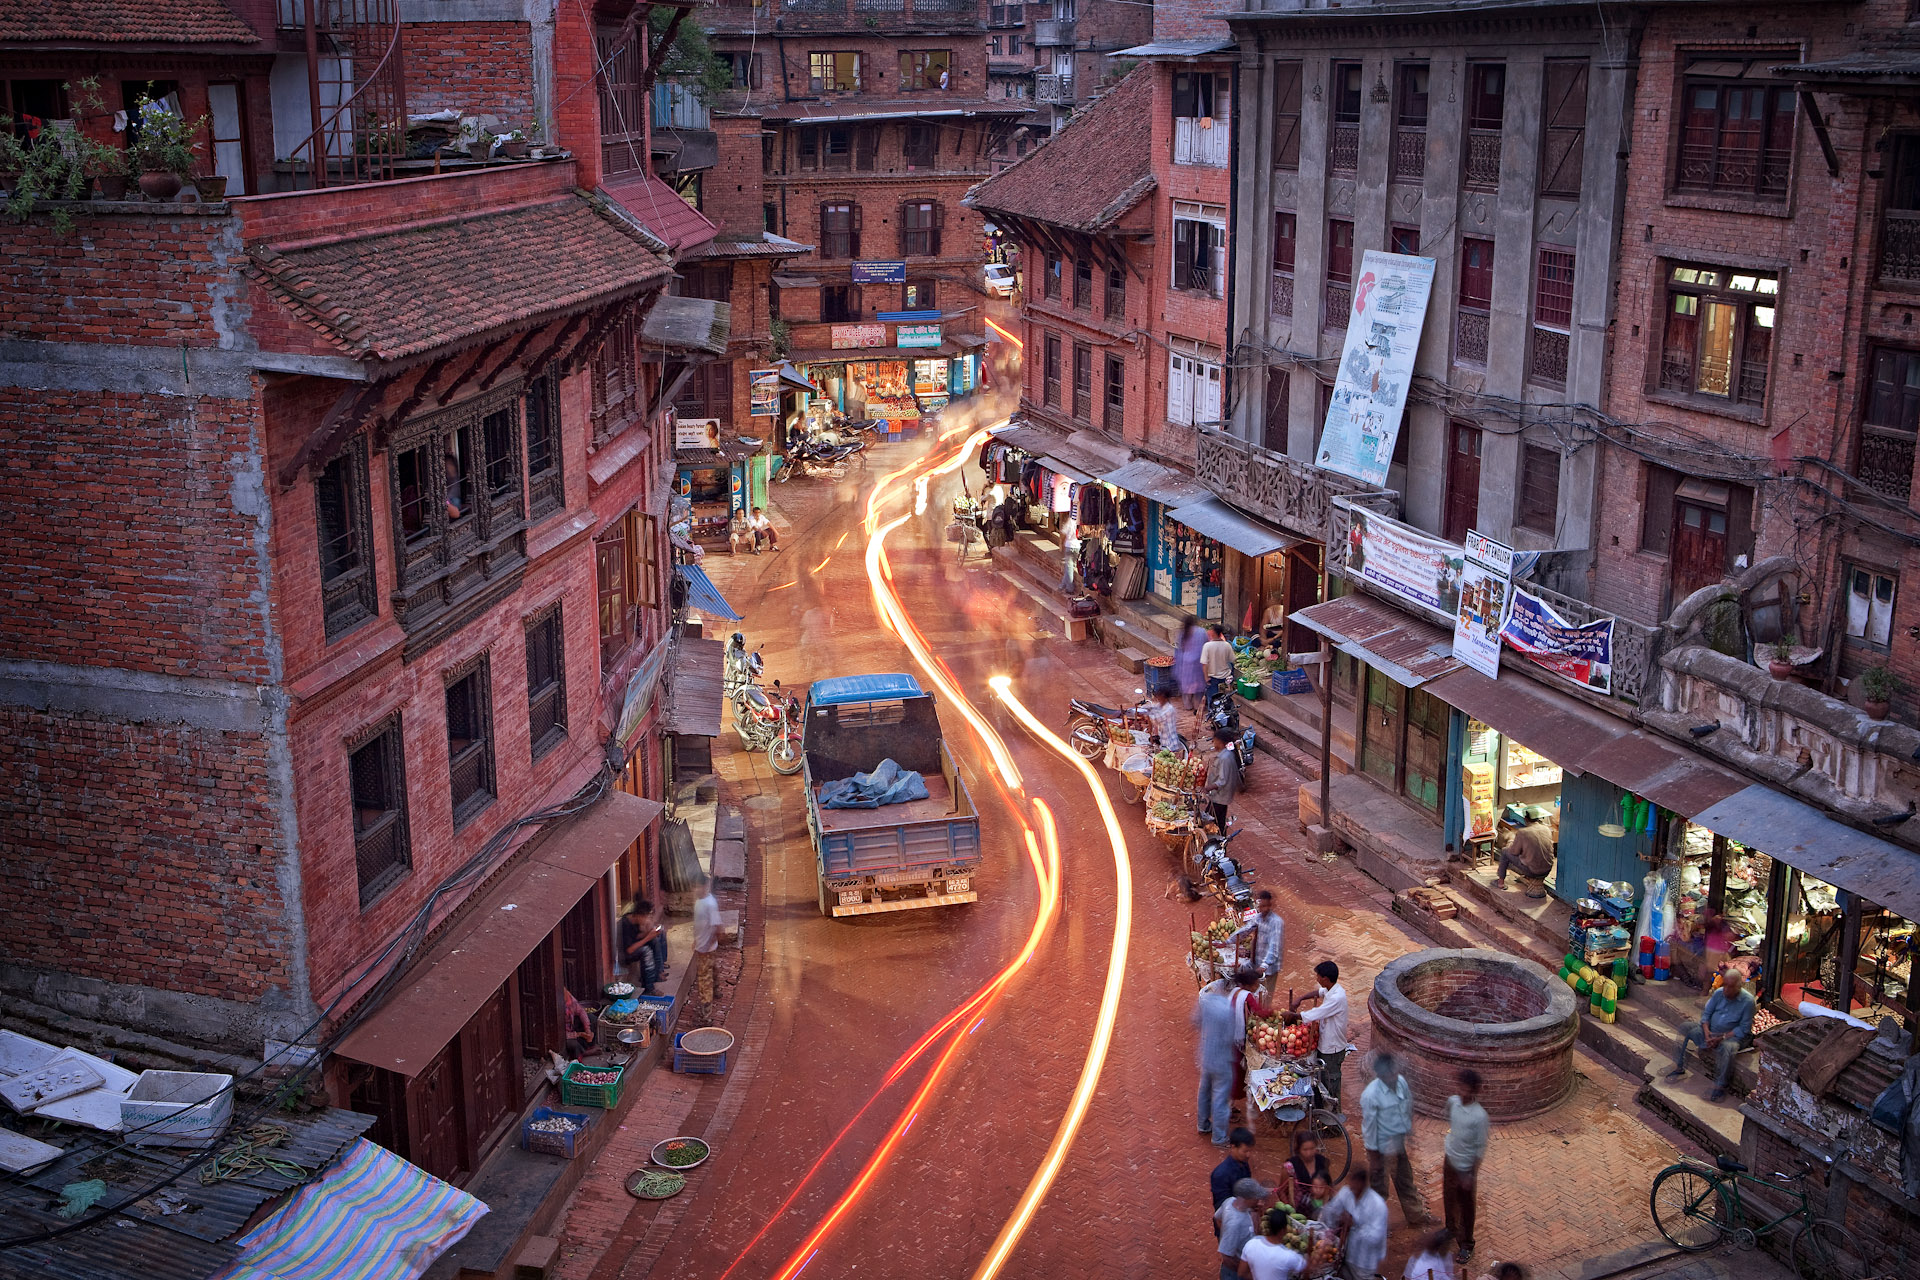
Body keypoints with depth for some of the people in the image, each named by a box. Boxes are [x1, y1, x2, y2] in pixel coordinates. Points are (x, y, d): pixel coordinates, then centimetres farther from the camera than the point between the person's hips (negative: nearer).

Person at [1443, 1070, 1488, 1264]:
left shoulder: (1479, 1115, -28)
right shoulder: (1452, 1102, -11)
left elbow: (1480, 1148, -19)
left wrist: (1472, 1176, -16)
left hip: (1466, 1168, -6)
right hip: (1450, 1161, 6)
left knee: (1466, 1207, 12)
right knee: (1448, 1198, 26)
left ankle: (1467, 1245, 30)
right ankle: (1451, 1229, 51)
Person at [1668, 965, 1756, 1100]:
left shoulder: (1747, 1001, -17)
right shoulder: (1719, 993, -3)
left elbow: (1744, 1029, -16)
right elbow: (1706, 1013, 5)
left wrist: (1721, 1038, -22)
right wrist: (1707, 1033, -12)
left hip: (1732, 1035, -6)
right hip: (1711, 1030, 6)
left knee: (1727, 1047, -39)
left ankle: (1720, 1086, -27)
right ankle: (1679, 1068, -4)